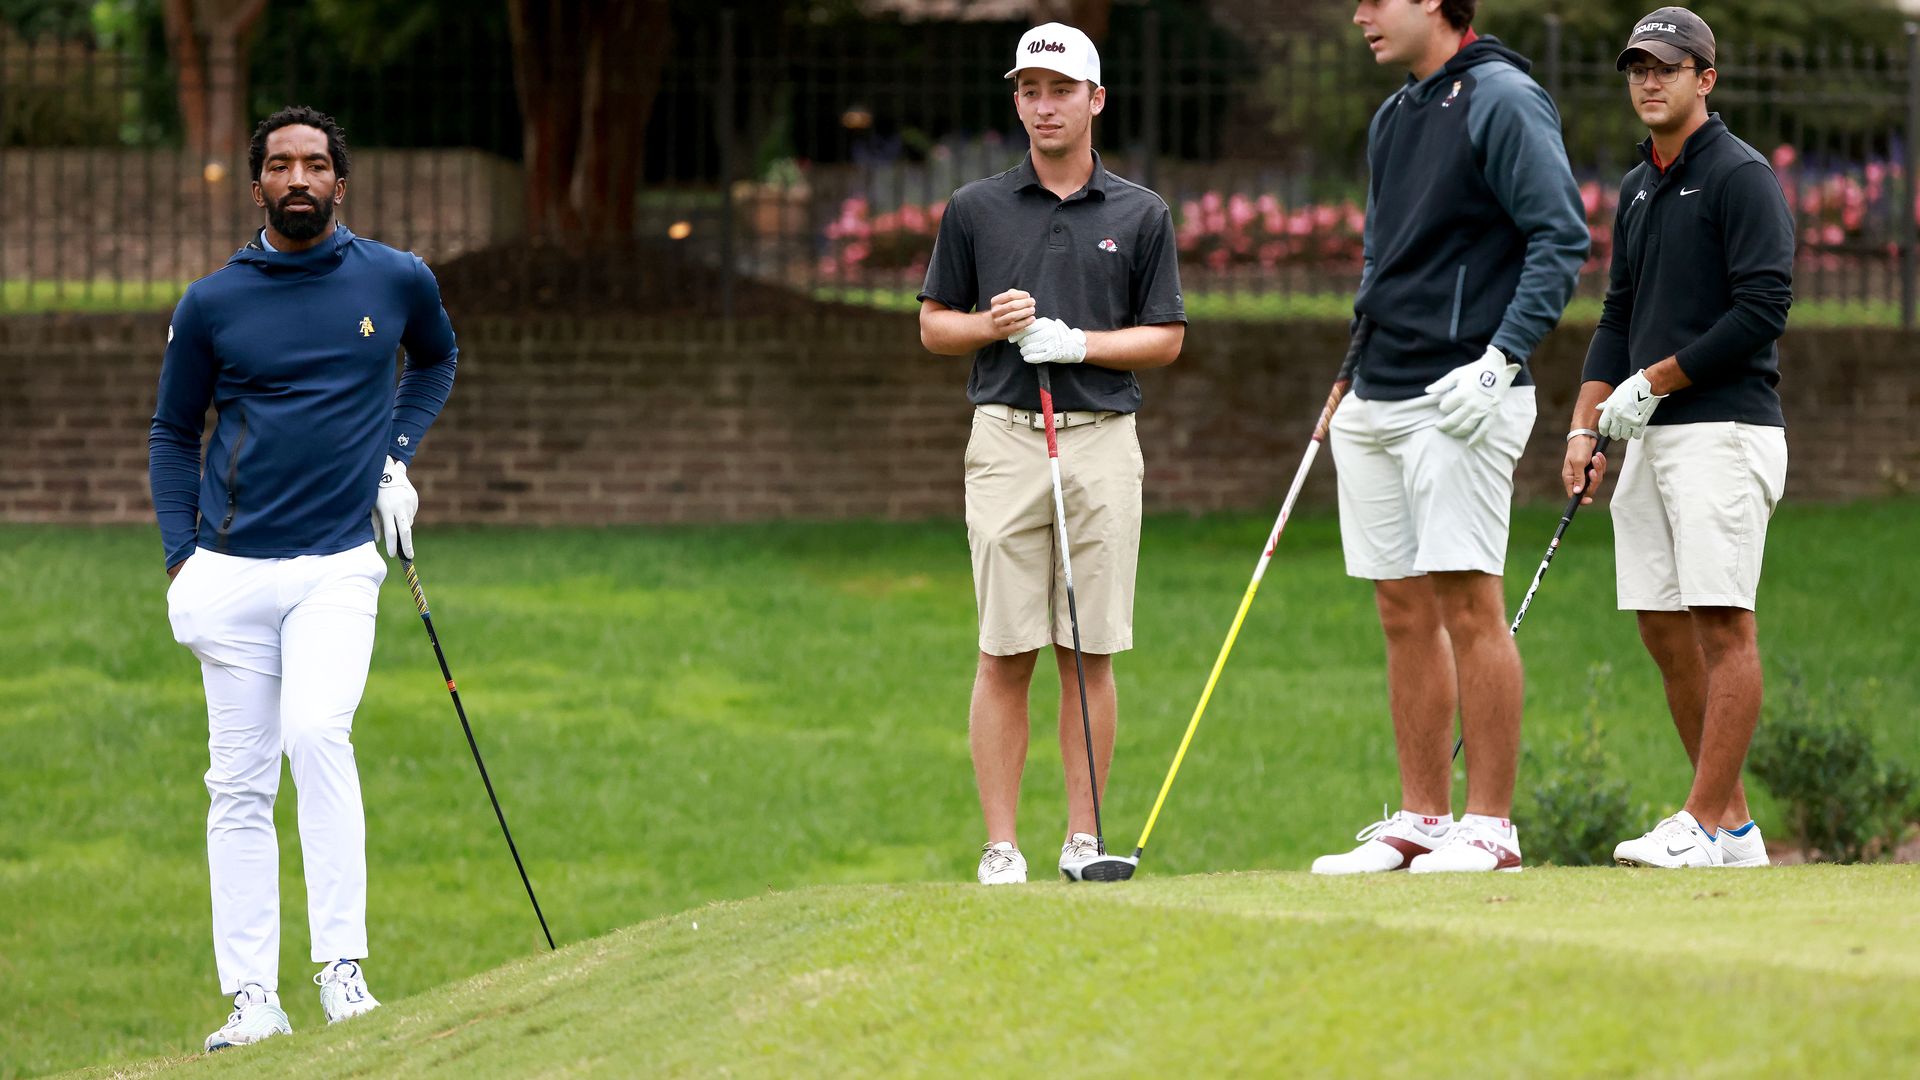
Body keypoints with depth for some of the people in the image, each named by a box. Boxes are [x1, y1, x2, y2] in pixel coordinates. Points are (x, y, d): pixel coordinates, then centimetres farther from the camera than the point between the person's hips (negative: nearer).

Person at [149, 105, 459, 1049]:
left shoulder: (397, 282, 3)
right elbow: (173, 434, 12)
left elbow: (437, 360, 25)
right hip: (231, 575, 1)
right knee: (238, 783, 1)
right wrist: (181, 558, 2)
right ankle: (252, 998, 4)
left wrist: (396, 457, 11)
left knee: (317, 733, -24)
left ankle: (342, 967, -22)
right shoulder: (211, 304, 2)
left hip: (339, 568, -1)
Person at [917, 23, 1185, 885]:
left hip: (1103, 441, 0)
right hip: (1006, 439, 0)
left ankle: (1084, 839, 6)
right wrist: (993, 324, -9)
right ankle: (1000, 846, -2)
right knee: (1006, 652, -3)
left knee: (1090, 651, 1)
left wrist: (1075, 342, -9)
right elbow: (934, 327, 11)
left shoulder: (1142, 215, 7)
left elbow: (1165, 340, 6)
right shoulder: (975, 210, 8)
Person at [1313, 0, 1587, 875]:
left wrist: (1502, 358, -20)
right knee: (1405, 612, 8)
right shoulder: (1393, 117, 17)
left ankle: (1490, 826, -6)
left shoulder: (1502, 100, -8)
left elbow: (1561, 238, -14)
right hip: (1375, 403, 8)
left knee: (1468, 603, -9)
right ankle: (1421, 820, 12)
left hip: (1458, 399, -8)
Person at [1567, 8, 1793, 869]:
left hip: (1724, 429, -9)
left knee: (1721, 621, -10)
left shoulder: (1741, 176, -8)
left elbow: (1764, 308, -16)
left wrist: (1653, 383, -13)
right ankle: (1733, 822, 11)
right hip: (1651, 439, 9)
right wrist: (1585, 427, 9)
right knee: (1663, 629, 6)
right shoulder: (1638, 188, 18)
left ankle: (1706, 823, -12)